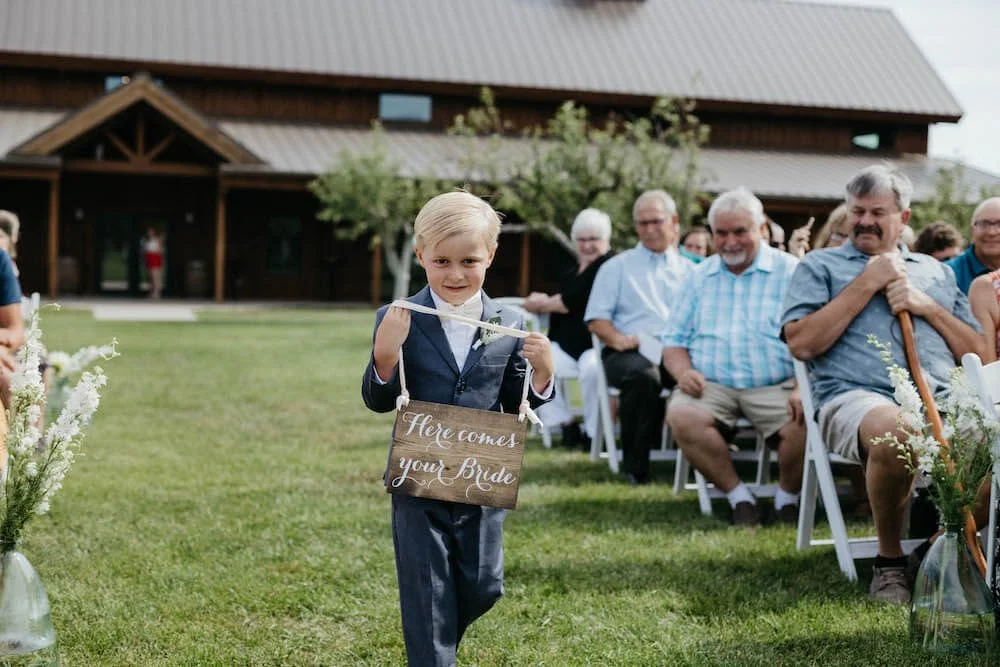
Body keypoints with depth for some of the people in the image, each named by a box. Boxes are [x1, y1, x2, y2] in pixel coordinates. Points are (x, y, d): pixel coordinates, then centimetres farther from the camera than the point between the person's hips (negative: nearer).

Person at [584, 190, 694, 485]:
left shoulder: (689, 270, 25)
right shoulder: (617, 267, 20)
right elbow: (596, 319, 11)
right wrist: (618, 339, -10)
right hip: (633, 350, -1)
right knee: (643, 375, -39)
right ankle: (636, 468, -27)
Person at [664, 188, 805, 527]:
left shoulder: (790, 271, 5)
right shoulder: (699, 276, 18)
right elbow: (675, 340, 18)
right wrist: (683, 371, -5)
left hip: (775, 385, -2)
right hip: (710, 384, 2)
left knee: (805, 422, -31)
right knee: (681, 416, -29)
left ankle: (787, 496, -1)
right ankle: (737, 495, -11)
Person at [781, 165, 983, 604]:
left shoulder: (935, 272, 29)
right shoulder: (821, 266, 19)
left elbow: (977, 354, 24)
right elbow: (801, 343, 2)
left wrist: (928, 306, 7)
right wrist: (867, 284, 3)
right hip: (858, 396, -3)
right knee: (894, 431, -41)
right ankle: (890, 561, -16)